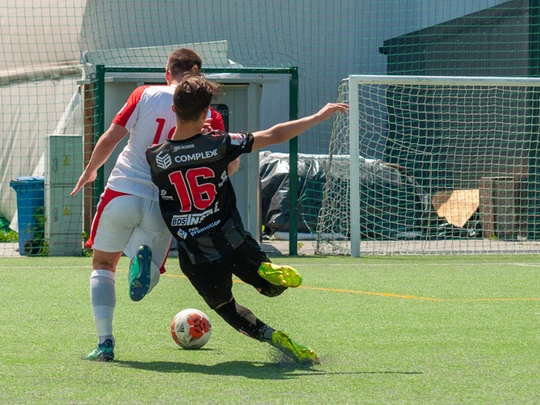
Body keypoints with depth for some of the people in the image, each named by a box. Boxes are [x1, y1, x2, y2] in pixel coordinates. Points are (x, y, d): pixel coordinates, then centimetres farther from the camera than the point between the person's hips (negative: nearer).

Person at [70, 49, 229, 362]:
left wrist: (90, 171, 15)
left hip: (123, 193, -1)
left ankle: (105, 341, 4)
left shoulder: (146, 95, -1)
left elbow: (110, 139, 1)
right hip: (165, 206, 1)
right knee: (147, 281, 18)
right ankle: (146, 257, -20)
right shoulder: (210, 116, 0)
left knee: (103, 264, 19)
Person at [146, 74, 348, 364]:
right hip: (233, 241, 0)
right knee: (275, 287, 22)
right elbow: (274, 136, -6)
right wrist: (320, 116, 4)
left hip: (196, 258, 0)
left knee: (224, 306, 22)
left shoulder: (154, 158, -13)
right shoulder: (218, 145, -13)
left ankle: (270, 335, -6)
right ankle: (269, 272, -16)